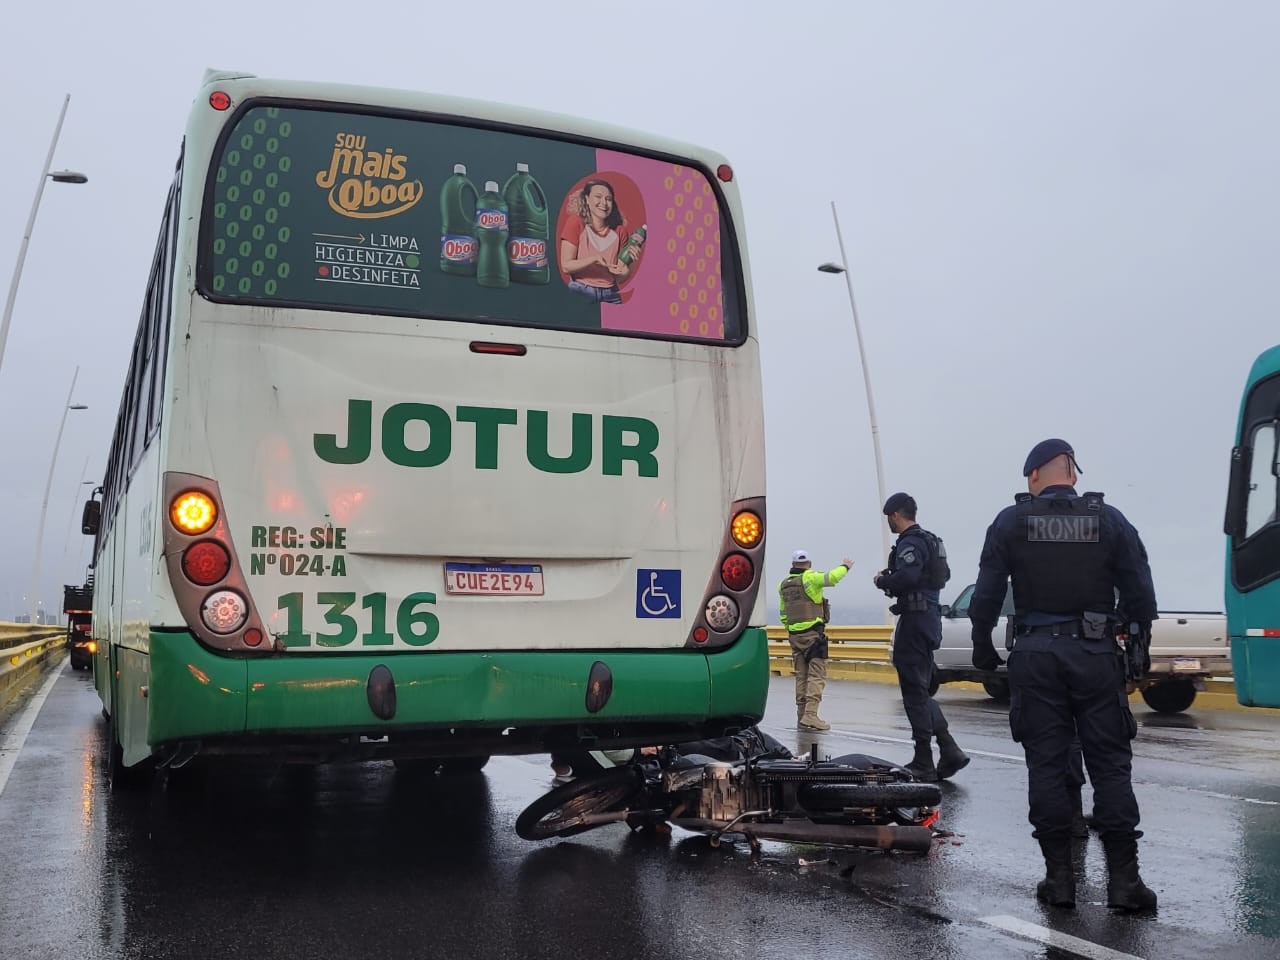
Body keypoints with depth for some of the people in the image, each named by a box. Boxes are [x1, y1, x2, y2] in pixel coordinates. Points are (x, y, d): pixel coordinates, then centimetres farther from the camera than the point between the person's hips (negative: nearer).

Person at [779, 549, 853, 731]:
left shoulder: (783, 585, 13)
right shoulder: (810, 578, -8)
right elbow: (831, 578, -21)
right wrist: (845, 567, -3)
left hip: (794, 634, 7)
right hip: (813, 633, -7)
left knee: (801, 675, 12)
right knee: (817, 675, -7)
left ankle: (801, 715, 13)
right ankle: (810, 715, -17)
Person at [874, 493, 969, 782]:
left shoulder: (910, 543, -14)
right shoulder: (930, 540, 18)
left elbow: (907, 577, -29)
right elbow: (943, 574, 25)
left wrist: (882, 580, -9)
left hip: (915, 619, -10)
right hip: (930, 617, 10)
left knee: (915, 692, -3)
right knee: (920, 691, 16)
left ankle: (924, 764, 2)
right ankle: (949, 752, 11)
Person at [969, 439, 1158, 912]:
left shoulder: (1011, 523, -1)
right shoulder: (1109, 520, 1)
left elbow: (987, 593, 0)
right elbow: (1139, 591, 2)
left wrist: (982, 647, 10)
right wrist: (1140, 643, 14)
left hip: (1035, 655, 0)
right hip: (1095, 654, 0)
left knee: (1046, 765, 5)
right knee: (1110, 765, 6)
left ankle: (1059, 877, 8)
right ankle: (1123, 877, 5)